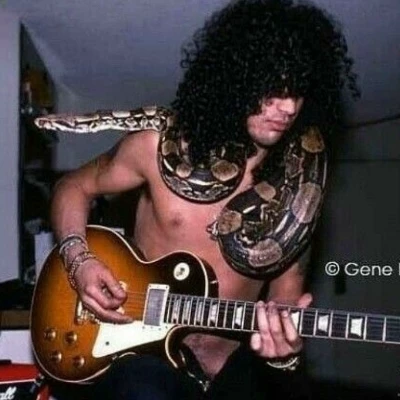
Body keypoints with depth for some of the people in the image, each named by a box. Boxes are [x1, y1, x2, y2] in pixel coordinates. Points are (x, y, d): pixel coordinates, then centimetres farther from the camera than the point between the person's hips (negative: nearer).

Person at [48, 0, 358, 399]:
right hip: (144, 352, -3)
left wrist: (284, 344, -20)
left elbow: (286, 291, 2)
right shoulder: (160, 147, -8)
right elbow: (74, 187, 7)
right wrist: (78, 259, -10)